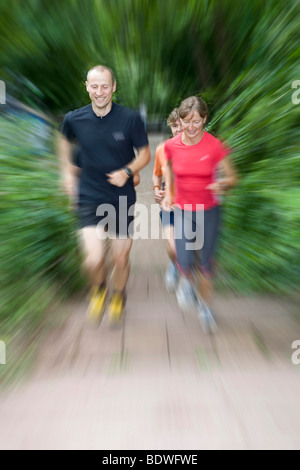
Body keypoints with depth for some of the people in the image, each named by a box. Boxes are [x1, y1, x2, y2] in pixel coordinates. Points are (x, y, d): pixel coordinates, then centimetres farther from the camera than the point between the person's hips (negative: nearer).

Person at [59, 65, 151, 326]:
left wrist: (127, 172, -17)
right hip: (89, 197, 0)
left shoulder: (131, 118, -8)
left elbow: (145, 154, 1)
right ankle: (99, 288, 22)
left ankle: (118, 296, 40)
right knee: (94, 259, -14)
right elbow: (66, 140, 21)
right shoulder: (74, 119, -2)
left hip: (123, 198, 0)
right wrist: (67, 170, 14)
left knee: (121, 258, 8)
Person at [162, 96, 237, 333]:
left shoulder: (215, 146, -13)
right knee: (185, 262, -9)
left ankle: (205, 306, 30)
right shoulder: (171, 146, -7)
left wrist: (222, 185, -29)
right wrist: (168, 195, 2)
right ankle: (186, 280, 30)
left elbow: (232, 178, -6)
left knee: (205, 262, 5)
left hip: (209, 211, -1)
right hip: (183, 210, 1)